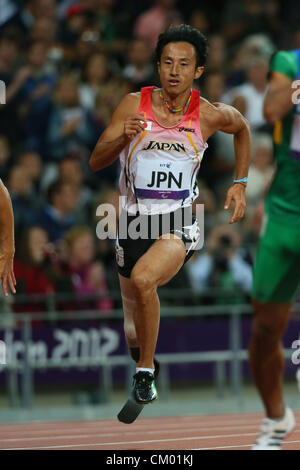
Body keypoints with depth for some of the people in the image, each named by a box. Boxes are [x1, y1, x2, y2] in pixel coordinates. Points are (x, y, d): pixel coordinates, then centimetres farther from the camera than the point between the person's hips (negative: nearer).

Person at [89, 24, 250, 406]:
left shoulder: (210, 115, -4)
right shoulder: (134, 105, -4)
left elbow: (242, 129, 20)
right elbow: (95, 162, -3)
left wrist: (239, 184, 15)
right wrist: (123, 137, -22)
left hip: (180, 224, -2)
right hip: (135, 222, 3)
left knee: (142, 279, -34)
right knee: (133, 332, 13)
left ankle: (146, 372, -17)